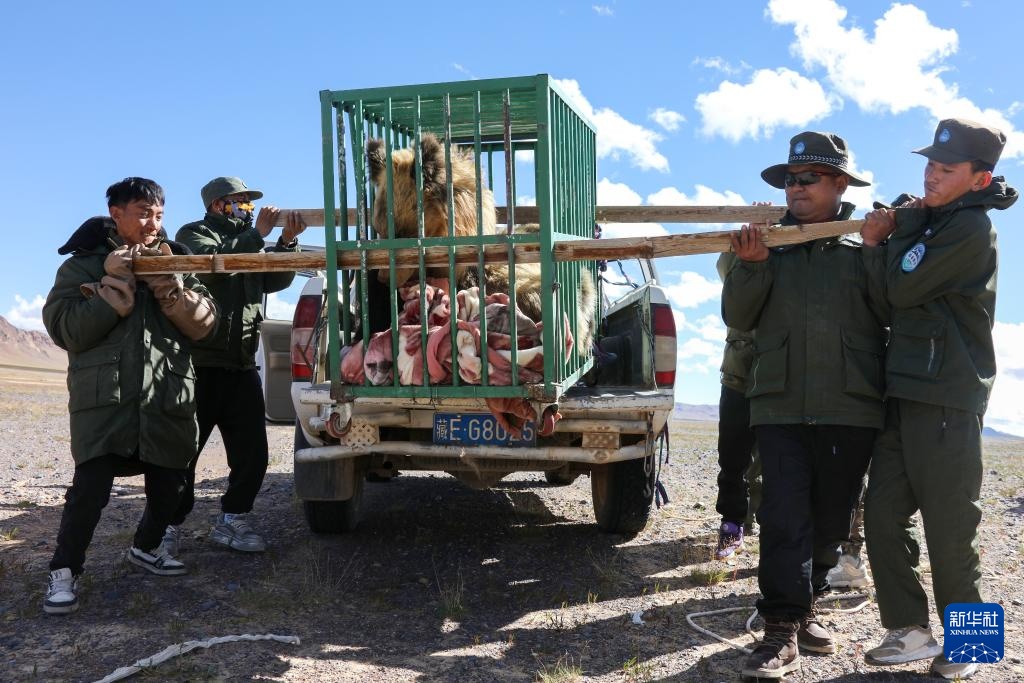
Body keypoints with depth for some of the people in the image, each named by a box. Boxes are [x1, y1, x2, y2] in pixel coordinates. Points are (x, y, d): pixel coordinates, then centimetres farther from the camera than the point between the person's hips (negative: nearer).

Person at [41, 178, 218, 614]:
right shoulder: (85, 263, 3)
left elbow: (205, 324, 3)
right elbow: (63, 329, -9)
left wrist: (169, 285, -12)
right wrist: (116, 286, -15)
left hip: (168, 399, 4)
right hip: (105, 398, -4)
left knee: (169, 486, 12)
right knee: (91, 487, -14)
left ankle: (146, 547, 38)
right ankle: (64, 570, 6)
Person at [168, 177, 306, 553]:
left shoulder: (250, 241, 22)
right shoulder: (194, 234, 3)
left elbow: (277, 279, 6)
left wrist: (287, 242, -9)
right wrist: (258, 233, -19)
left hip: (242, 366, 6)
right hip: (200, 364, -6)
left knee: (252, 451, 5)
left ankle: (232, 519, 19)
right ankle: (171, 523, 13)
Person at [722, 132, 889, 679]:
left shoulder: (866, 242, 5)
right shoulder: (768, 243, 9)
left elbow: (895, 311, -4)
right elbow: (737, 318, 4)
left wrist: (881, 251, -14)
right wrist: (750, 265, -11)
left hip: (851, 408, 1)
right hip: (781, 407, 0)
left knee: (831, 518, 12)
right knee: (784, 516, -8)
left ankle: (803, 606, 31)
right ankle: (782, 631, -4)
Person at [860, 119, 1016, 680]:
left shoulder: (971, 228, -9)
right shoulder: (930, 224, 18)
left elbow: (903, 289, -14)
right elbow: (899, 290, 18)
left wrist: (902, 227, -1)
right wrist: (882, 243, 2)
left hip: (945, 400, -8)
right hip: (905, 392, 8)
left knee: (948, 528, 1)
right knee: (883, 514, 6)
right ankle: (910, 629, 16)